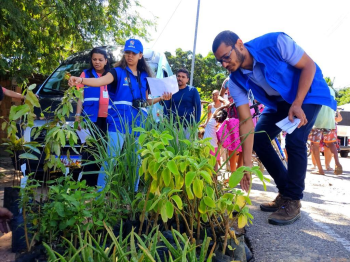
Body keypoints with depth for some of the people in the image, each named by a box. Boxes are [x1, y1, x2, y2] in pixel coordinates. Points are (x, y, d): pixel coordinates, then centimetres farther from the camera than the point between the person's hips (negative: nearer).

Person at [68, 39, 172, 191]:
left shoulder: (145, 76, 13)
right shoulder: (118, 72, -1)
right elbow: (101, 81, -21)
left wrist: (161, 98, 5)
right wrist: (81, 80, -38)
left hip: (138, 124, 5)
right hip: (118, 123, -4)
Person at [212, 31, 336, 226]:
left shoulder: (274, 43, -31)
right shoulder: (236, 82, -17)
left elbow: (309, 65, -20)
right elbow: (246, 120, -19)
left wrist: (297, 104, -29)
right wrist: (247, 162, -24)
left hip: (308, 93, -5)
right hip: (278, 102, 6)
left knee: (295, 140, -22)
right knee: (258, 139, -5)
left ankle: (293, 201, -7)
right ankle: (285, 192, 10)